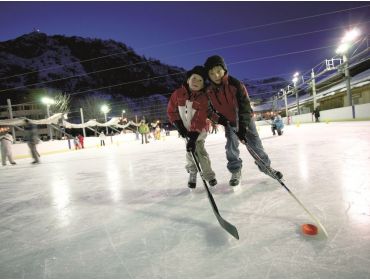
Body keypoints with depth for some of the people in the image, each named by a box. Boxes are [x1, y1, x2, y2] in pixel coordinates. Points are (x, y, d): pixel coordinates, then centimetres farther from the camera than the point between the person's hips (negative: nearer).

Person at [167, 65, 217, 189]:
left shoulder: (203, 98, -20)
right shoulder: (178, 93, -12)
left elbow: (199, 121, -26)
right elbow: (171, 111, -2)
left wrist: (194, 138, -33)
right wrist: (178, 125, -9)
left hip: (199, 129, -2)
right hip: (185, 129, 2)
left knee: (200, 151, -8)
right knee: (190, 151, 5)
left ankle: (209, 175, 9)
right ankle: (192, 174, 23)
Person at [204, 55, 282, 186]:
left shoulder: (236, 85, -28)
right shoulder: (209, 91, -15)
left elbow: (245, 106, -28)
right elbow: (212, 107, 3)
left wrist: (243, 127, -34)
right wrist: (219, 118, -13)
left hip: (245, 118, -2)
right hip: (229, 121, 3)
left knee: (255, 143, 2)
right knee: (231, 147, -4)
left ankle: (266, 166, 21)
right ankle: (235, 171, 13)